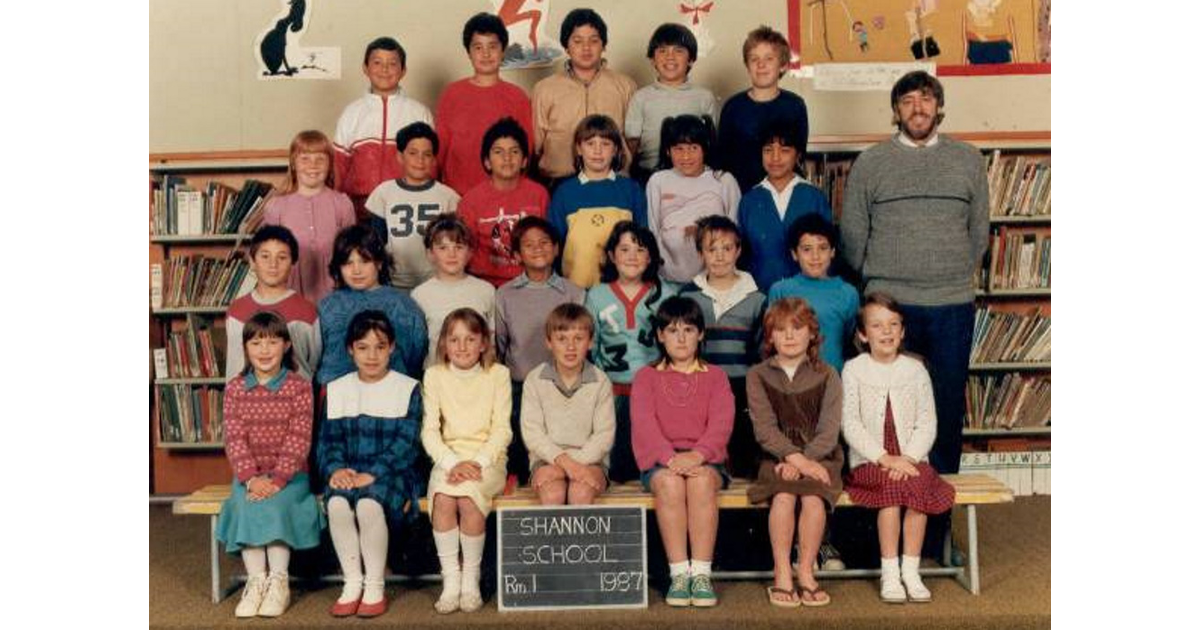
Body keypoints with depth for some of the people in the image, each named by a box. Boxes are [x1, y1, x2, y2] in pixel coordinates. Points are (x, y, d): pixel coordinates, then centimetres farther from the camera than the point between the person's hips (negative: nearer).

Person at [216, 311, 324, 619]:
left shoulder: (299, 386, -3)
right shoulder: (235, 389, 5)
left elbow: (299, 438, -9)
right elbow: (234, 438, -2)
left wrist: (277, 479, -19)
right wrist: (251, 478, -16)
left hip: (289, 474, -2)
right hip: (250, 475, 2)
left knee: (274, 505, -29)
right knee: (246, 507, -26)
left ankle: (279, 582, -18)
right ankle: (255, 581, -19)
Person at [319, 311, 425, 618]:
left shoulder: (407, 388, 2)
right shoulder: (337, 390, 13)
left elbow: (406, 443, -7)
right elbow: (329, 439, 9)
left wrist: (373, 474, -19)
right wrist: (335, 469, -12)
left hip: (391, 472, -3)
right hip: (349, 473, 3)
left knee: (369, 504, -33)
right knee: (337, 503, -29)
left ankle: (375, 587, -14)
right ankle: (352, 583, -13)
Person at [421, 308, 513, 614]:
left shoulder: (498, 374, 3)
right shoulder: (434, 376, 6)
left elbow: (502, 430, -1)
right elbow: (429, 431, 1)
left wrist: (477, 463, -16)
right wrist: (453, 463, -15)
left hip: (487, 459, -1)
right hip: (448, 458, 1)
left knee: (468, 498, -30)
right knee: (443, 498, -30)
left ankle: (471, 578, -12)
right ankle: (450, 578, -16)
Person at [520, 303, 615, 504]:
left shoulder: (600, 382, 1)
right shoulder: (535, 380, 1)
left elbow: (605, 434, -2)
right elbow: (531, 433, -4)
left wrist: (575, 461, -16)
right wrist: (562, 460, -18)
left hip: (589, 459, 0)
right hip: (547, 459, 0)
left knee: (581, 491, -31)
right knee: (552, 492, -30)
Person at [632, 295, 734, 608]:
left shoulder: (715, 377, 14)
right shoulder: (646, 377, 13)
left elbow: (721, 424, -2)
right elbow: (644, 424, -4)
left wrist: (696, 455, -22)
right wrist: (671, 457, -22)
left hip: (705, 458, 0)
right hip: (660, 459, 0)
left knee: (702, 481, -34)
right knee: (670, 482, -34)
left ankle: (702, 573, -30)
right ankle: (679, 572, -30)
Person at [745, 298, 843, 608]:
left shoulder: (827, 375, 6)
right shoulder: (758, 376, 5)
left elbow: (829, 431, -3)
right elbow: (765, 429, -5)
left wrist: (803, 460, -18)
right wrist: (795, 457, -20)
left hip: (820, 457, 0)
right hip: (776, 458, 0)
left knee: (813, 497, -30)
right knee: (783, 495, -30)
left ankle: (806, 573, -14)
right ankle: (782, 575, -19)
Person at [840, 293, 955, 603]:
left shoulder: (915, 370, 9)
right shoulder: (853, 370, 3)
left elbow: (927, 422, 4)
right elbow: (850, 424, -5)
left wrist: (909, 457, -13)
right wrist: (884, 458, -15)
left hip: (911, 458, 2)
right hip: (869, 460, -2)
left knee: (919, 484, -29)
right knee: (893, 486, -31)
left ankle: (910, 571, -20)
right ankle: (889, 573, -23)